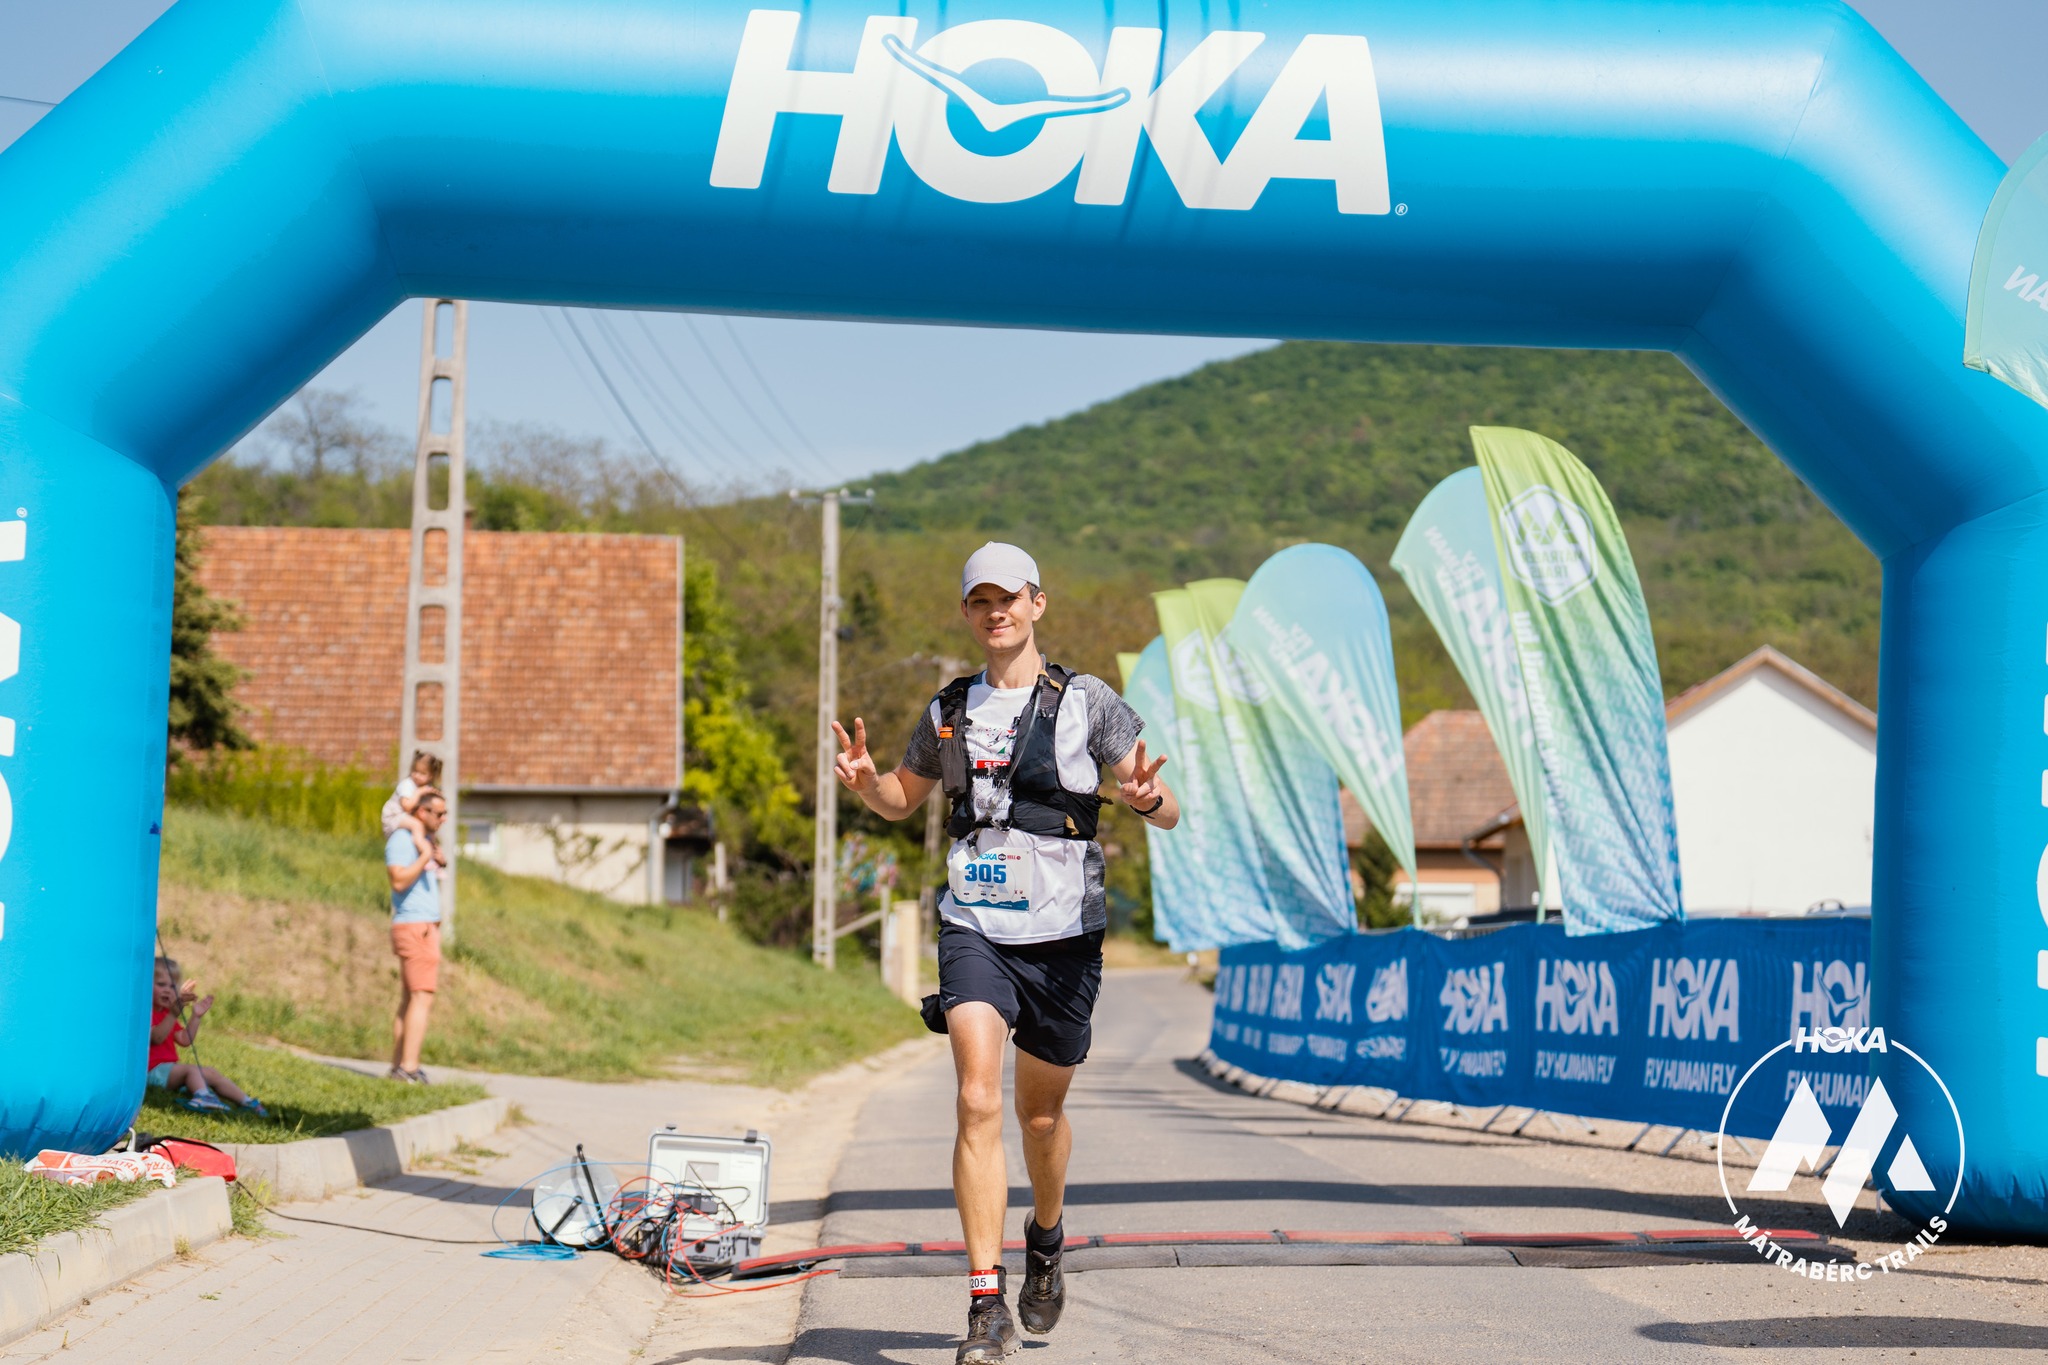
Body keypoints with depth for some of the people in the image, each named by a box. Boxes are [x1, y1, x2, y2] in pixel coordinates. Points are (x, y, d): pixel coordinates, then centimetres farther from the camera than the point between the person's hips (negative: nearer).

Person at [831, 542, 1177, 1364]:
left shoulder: (1089, 703, -1)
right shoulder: (950, 710, 10)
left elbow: (1168, 814, -2)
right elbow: (903, 799, 24)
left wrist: (1146, 796, -27)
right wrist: (864, 782, 1)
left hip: (1062, 935, -1)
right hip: (974, 931, 1)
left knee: (1041, 1114, 13)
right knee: (978, 1102, -16)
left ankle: (1045, 1241, 44)